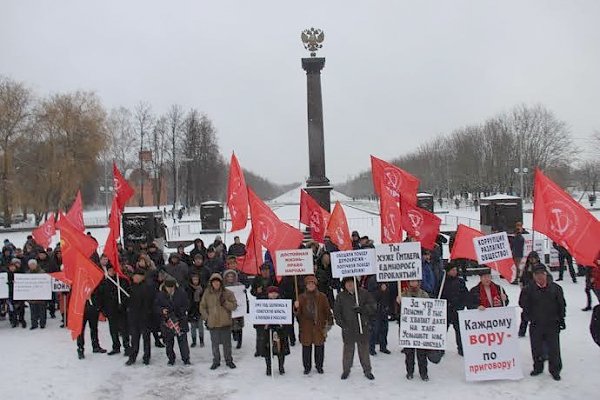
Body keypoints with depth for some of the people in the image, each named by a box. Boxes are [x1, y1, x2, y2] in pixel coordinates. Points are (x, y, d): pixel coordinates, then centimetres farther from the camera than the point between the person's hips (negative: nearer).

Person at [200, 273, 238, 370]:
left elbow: (234, 306, -5)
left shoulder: (228, 293, -4)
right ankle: (216, 361, 27)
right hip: (213, 323, 1)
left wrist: (225, 302, -19)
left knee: (227, 343, 10)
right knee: (214, 344, 10)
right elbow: (202, 307, 9)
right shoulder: (207, 293, 0)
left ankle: (229, 360, 26)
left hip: (225, 323, -1)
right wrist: (206, 317, 0)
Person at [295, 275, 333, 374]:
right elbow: (298, 313, 2)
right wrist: (296, 307, -20)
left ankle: (319, 366, 23)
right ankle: (307, 367, 20)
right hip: (305, 327, 0)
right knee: (306, 347, 5)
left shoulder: (322, 297, 2)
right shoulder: (301, 297, 3)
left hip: (319, 326, 0)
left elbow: (327, 310, 7)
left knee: (319, 346, 6)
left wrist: (329, 322, 1)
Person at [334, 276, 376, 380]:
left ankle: (367, 370, 24)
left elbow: (373, 306, -2)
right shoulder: (341, 296, 0)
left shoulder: (364, 293, -1)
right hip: (348, 329, 0)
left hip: (363, 328, 0)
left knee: (364, 349, 9)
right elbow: (336, 312, 3)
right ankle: (346, 370, 26)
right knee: (348, 350, 10)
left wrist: (362, 309, -17)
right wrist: (342, 324, -8)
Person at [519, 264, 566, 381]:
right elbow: (523, 304, 3)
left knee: (554, 348, 6)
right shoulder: (529, 290, -5)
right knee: (536, 348, 11)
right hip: (536, 325, 0)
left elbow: (562, 305, 5)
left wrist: (561, 319, 5)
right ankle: (538, 367, 28)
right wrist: (529, 317, -3)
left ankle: (555, 370, 22)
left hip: (552, 324, 0)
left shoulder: (555, 288, -3)